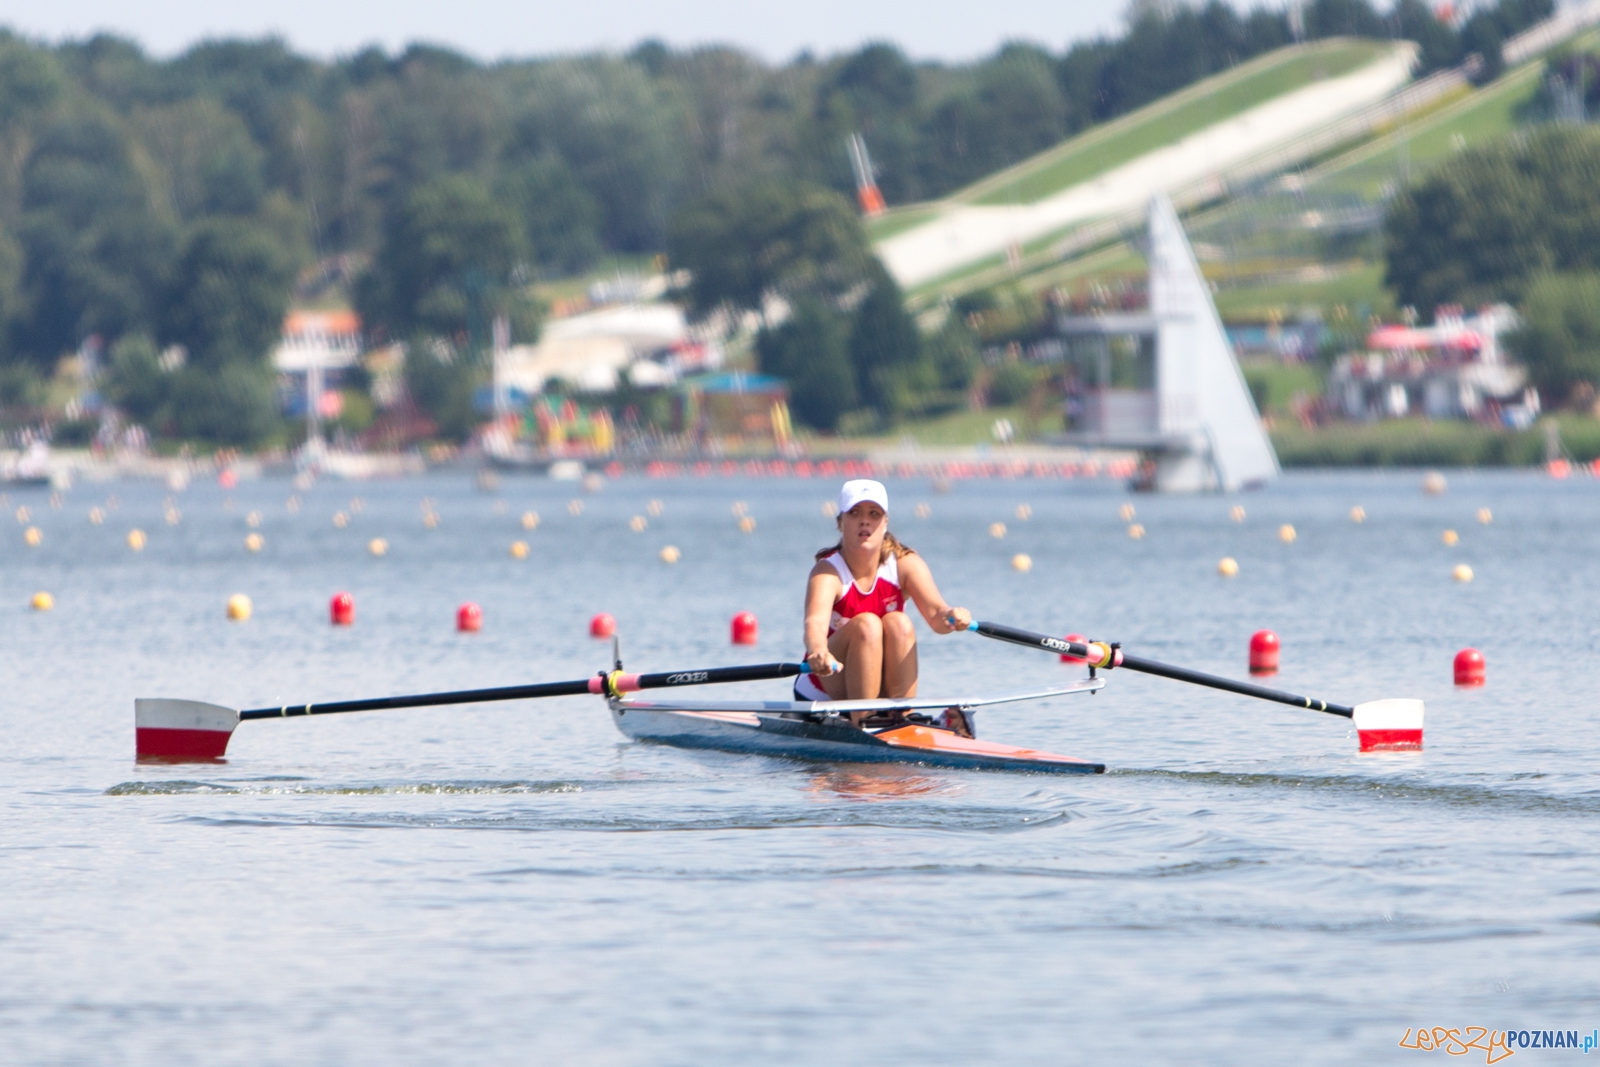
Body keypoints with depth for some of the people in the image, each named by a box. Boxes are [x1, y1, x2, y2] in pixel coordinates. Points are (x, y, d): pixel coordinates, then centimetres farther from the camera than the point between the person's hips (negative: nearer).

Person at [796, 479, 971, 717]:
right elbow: (815, 622, -41)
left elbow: (935, 613, -26)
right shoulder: (827, 572, -19)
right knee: (866, 625, -28)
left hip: (888, 692, 3)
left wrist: (950, 617, -51)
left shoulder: (905, 564, -8)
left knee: (898, 623, -24)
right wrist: (818, 651, -65)